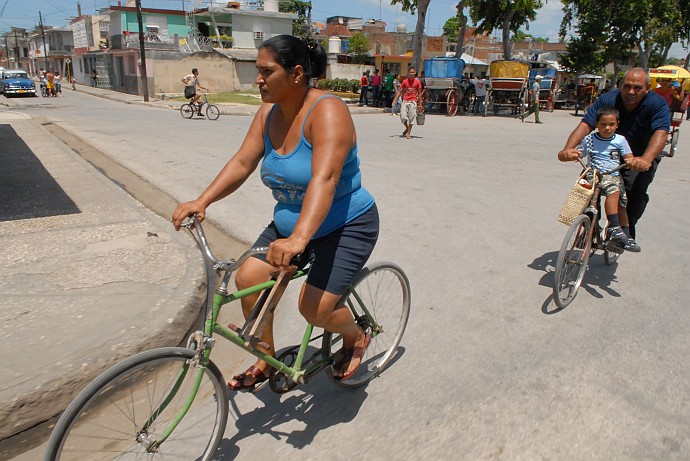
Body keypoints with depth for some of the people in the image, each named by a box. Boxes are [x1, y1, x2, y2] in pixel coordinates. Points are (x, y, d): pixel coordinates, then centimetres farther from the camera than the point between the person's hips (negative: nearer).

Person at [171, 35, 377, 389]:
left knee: (314, 306, -19)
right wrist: (201, 201, -17)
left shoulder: (327, 111, -23)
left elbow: (324, 178, -37)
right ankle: (265, 361, 17)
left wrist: (299, 237, -49)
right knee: (248, 279, -5)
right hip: (289, 225, 7)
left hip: (347, 226, -7)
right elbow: (242, 162, -4)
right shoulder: (268, 114, 1)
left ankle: (356, 337, 17)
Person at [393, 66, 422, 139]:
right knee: (403, 117, -5)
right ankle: (407, 128, 25)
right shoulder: (405, 81, 3)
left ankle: (409, 133, 8)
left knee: (411, 118, -2)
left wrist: (419, 104, 2)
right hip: (405, 101, 1)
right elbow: (400, 92, 6)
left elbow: (419, 93, 4)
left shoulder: (417, 82, 0)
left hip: (413, 101, -1)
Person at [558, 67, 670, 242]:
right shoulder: (608, 100, -16)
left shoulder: (657, 104, -19)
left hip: (642, 157, -2)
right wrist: (568, 148, -47)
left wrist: (646, 159, -55)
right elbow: (585, 124, -28)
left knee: (635, 189, -26)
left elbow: (660, 133, -34)